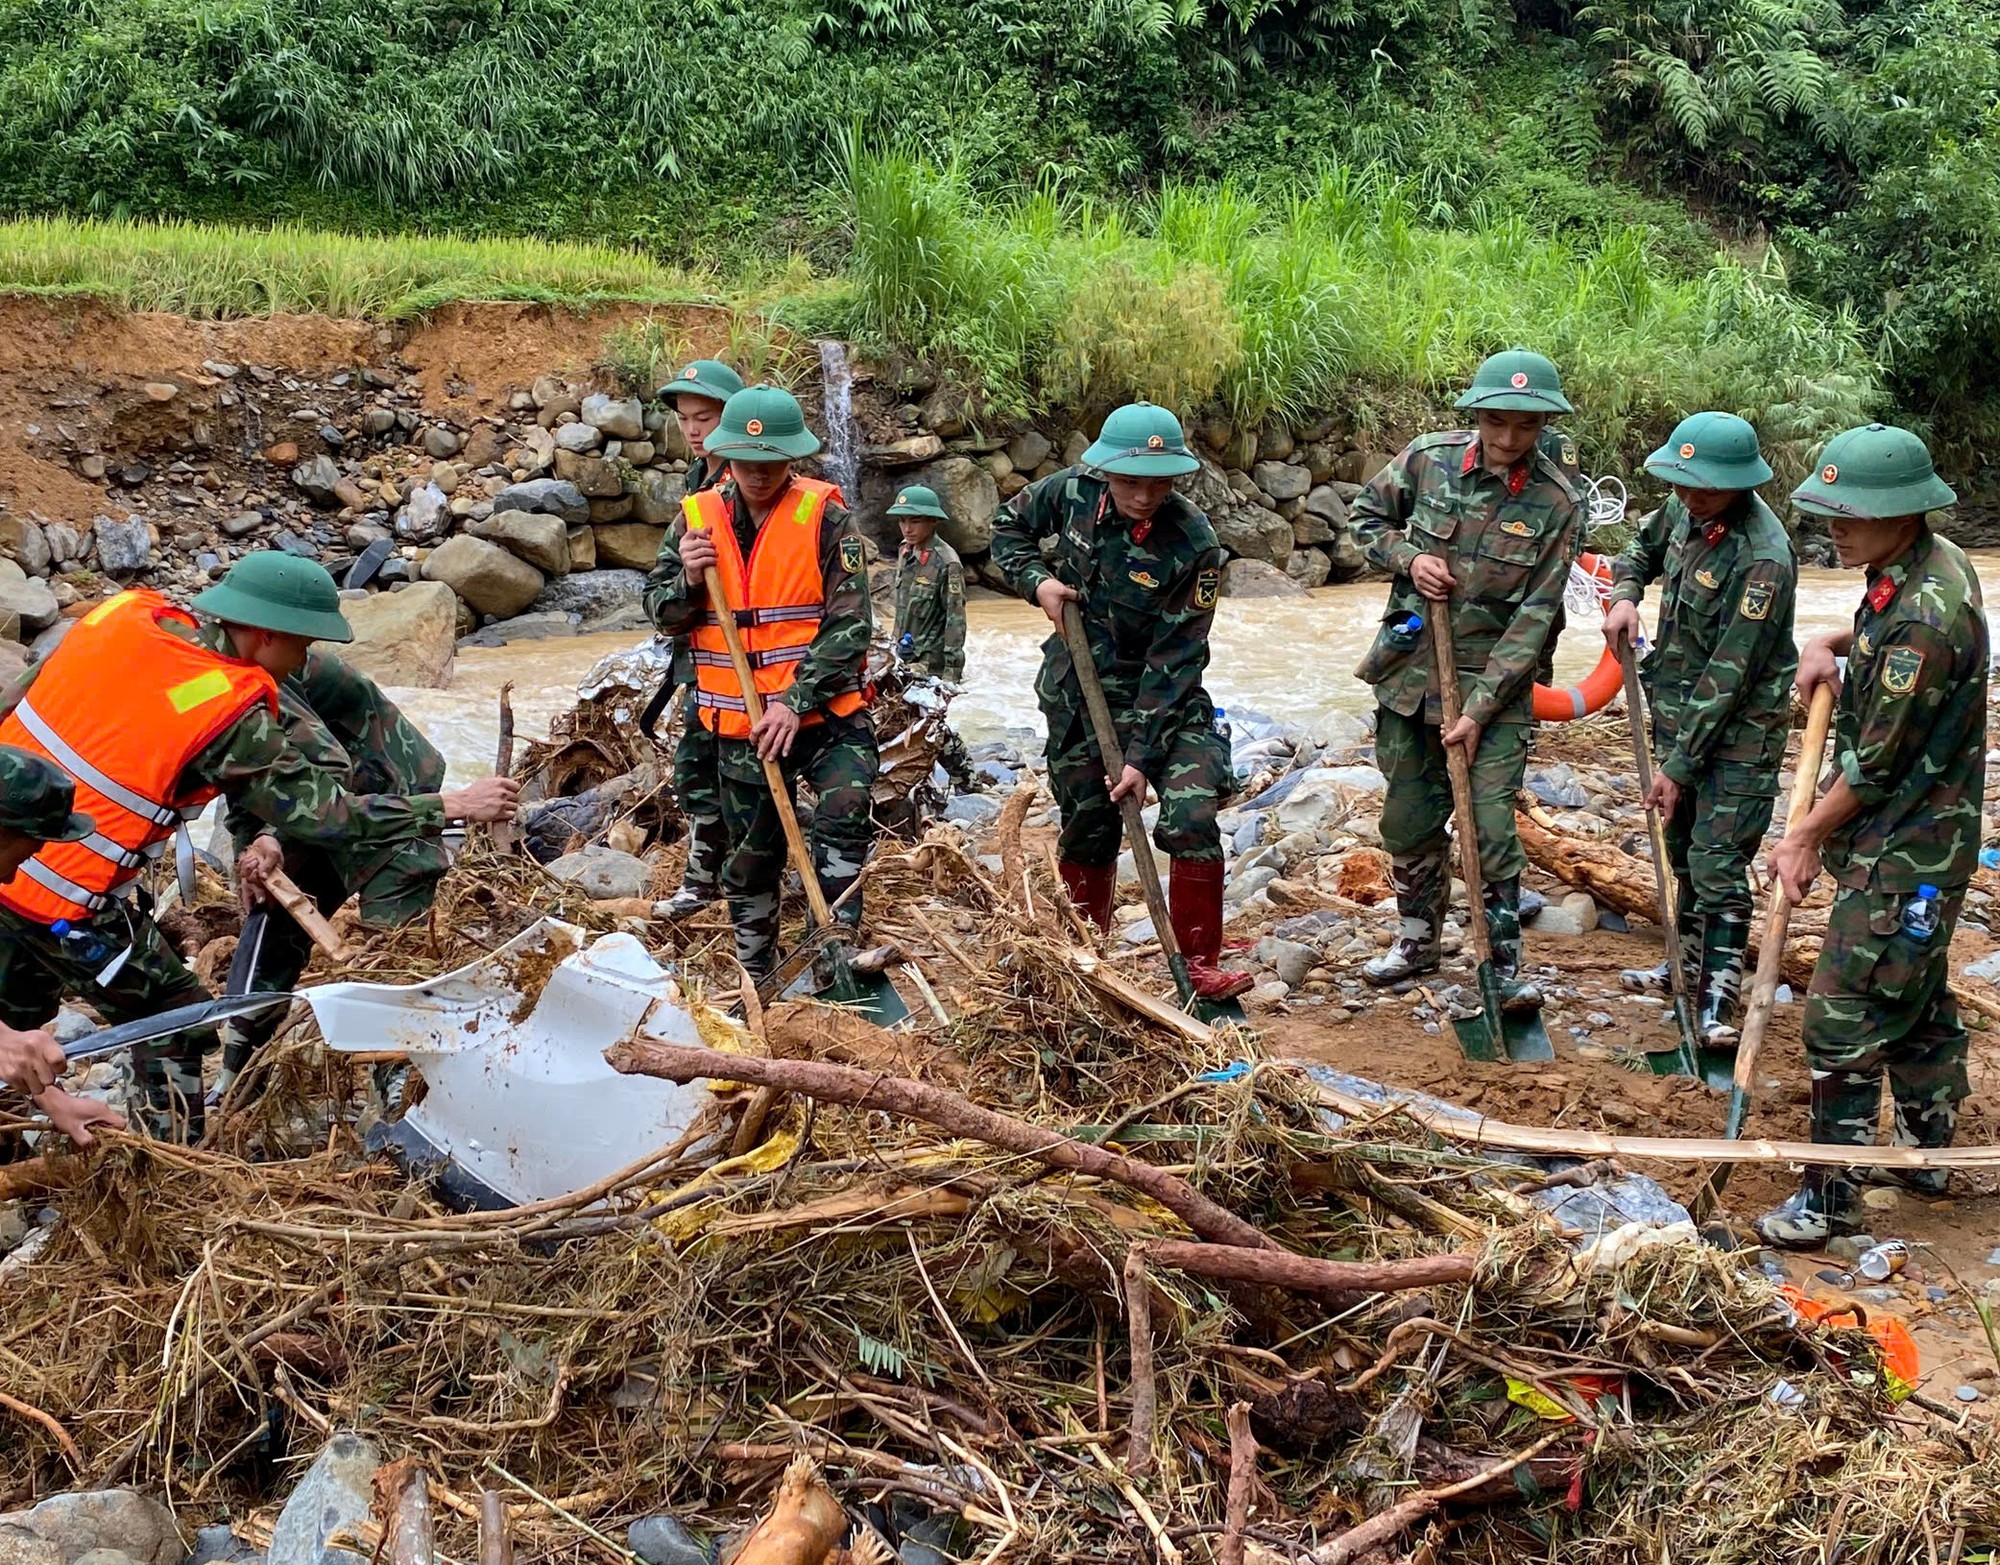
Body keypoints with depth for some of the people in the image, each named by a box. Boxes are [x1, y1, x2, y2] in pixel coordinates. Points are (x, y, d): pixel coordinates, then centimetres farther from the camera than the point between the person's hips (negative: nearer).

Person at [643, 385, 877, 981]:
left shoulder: (825, 517, -9)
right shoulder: (696, 518, 2)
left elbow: (849, 624, -14)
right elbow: (661, 615, 8)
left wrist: (797, 703, -21)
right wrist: (689, 580, -14)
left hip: (825, 713, -3)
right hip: (739, 724, 4)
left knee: (844, 820, -22)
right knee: (752, 857, 14)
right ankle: (756, 974, 30)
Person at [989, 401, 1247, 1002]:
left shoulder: (1193, 542, -23)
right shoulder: (1073, 491, -12)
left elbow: (1172, 661, -22)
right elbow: (1009, 528, 10)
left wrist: (1141, 755, -24)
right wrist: (1037, 580, -10)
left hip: (1162, 696, -3)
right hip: (1076, 692, 3)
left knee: (1192, 820, -19)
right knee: (1086, 832, 12)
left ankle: (1199, 965, -5)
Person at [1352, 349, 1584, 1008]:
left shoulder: (1559, 502, -13)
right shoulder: (1428, 458, -6)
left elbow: (1533, 619, -14)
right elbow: (1367, 516, 12)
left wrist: (1477, 710, -17)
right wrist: (1408, 557, -10)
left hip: (1494, 682, -3)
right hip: (1409, 672, 3)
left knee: (1492, 829, -7)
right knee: (1409, 822, 14)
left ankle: (1503, 966, 7)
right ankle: (1418, 941, 34)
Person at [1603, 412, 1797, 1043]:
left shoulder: (1763, 559, -28)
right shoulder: (1686, 508, -3)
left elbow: (1728, 677, -25)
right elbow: (1645, 547, 23)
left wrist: (1680, 765, -20)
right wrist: (1624, 595, 1)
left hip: (1739, 732, -8)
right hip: (1679, 712, 8)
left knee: (1717, 865, -8)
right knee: (1684, 852, 20)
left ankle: (1717, 1003, 0)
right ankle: (1690, 966, 36)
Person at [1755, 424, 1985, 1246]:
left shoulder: (1925, 617, -28)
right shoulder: (1930, 564, 2)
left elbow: (1878, 765, -21)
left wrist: (1806, 838, -8)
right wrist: (1830, 644, 7)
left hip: (1902, 855, -10)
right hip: (1921, 841, 10)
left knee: (1844, 1020, -6)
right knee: (1920, 999, 22)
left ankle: (1830, 1198, 2)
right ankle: (1927, 1147, 38)